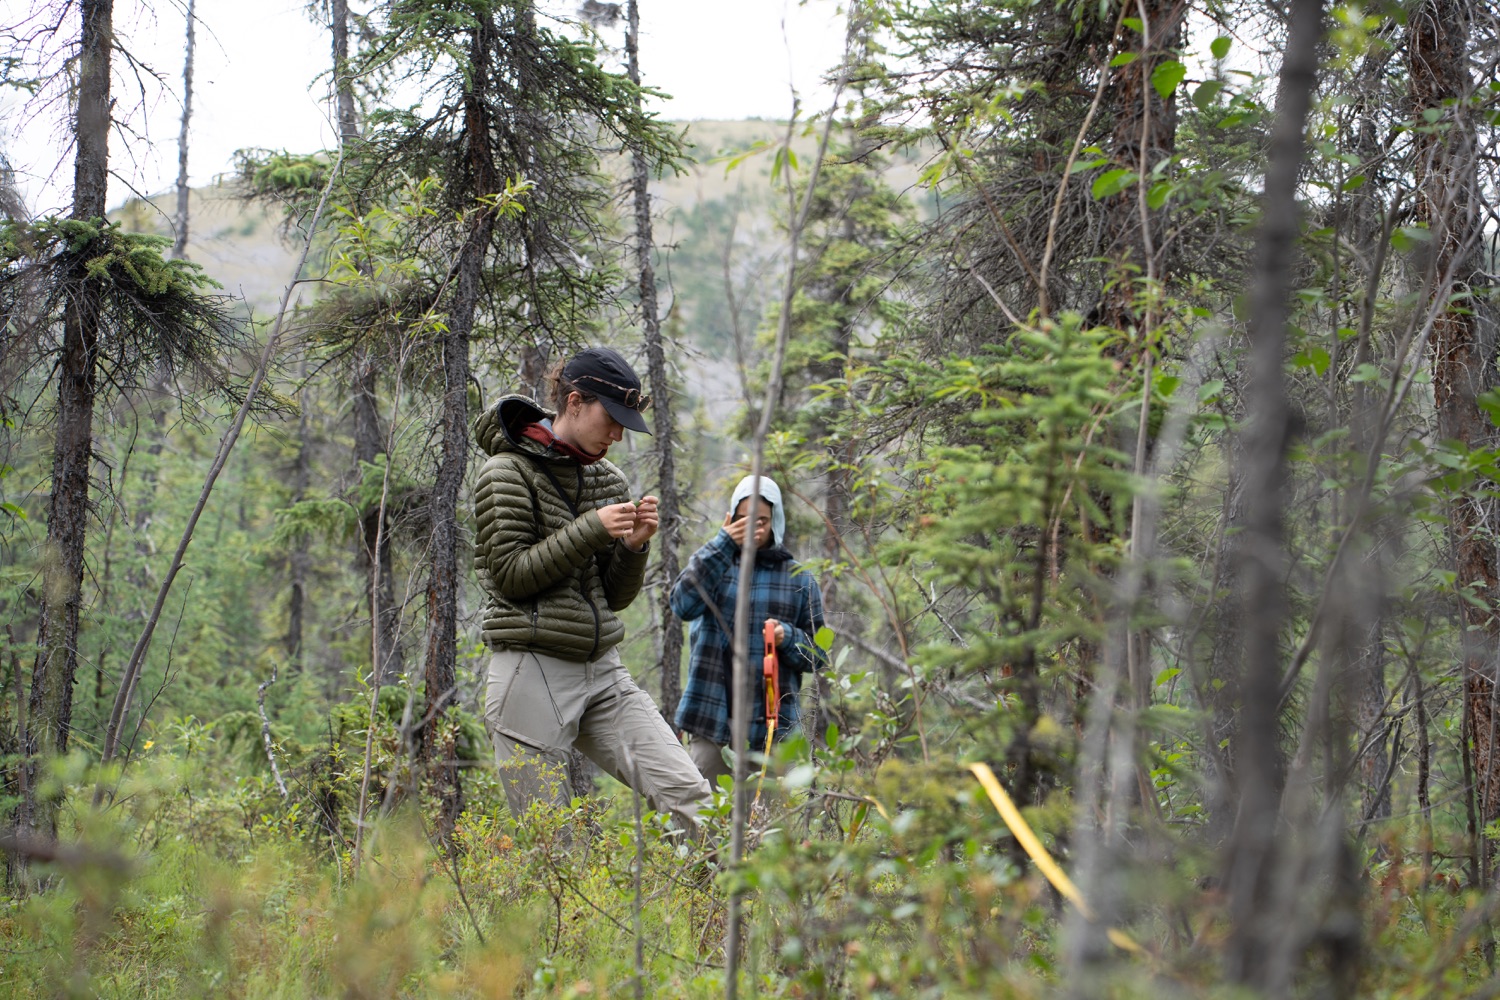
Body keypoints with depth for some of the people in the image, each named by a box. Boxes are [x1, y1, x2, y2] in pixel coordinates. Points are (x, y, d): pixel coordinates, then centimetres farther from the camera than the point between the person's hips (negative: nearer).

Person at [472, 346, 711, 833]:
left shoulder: (608, 480, 12)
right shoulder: (508, 473, -4)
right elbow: (509, 576, -12)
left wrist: (634, 545, -5)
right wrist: (592, 529, -16)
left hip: (604, 673, 6)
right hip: (533, 671, -5)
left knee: (690, 798, -10)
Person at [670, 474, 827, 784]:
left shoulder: (800, 579, 11)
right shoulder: (713, 565, 10)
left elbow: (818, 655, 10)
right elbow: (683, 604, -12)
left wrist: (787, 637, -11)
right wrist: (722, 545, -15)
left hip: (774, 725, 0)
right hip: (713, 723, 0)